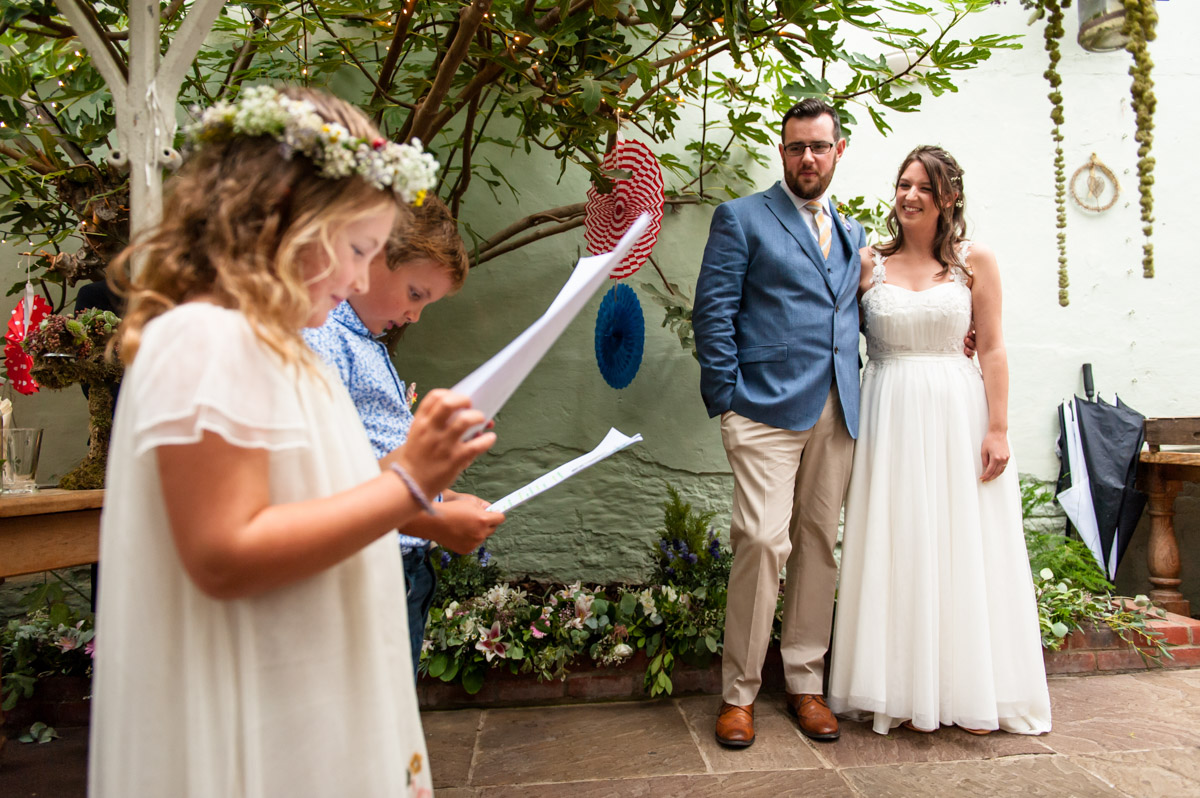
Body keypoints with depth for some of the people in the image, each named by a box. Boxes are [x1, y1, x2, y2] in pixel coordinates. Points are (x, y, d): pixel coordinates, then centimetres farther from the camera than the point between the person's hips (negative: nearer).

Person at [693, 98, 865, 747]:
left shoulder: (853, 232, 21)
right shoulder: (741, 218, 5)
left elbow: (859, 314, 21)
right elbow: (713, 312, -3)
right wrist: (728, 399, -10)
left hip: (837, 412, 6)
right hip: (767, 410, -5)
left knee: (818, 545, 9)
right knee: (763, 541, -10)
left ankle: (805, 683, 22)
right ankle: (738, 692, 6)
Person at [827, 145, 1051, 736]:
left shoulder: (975, 261, 4)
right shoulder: (869, 265, 7)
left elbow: (992, 349, 1)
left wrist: (997, 428, -5)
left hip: (958, 414, 0)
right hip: (891, 417, 1)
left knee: (964, 550, 5)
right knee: (898, 548, 4)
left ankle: (971, 691, 19)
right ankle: (904, 691, 15)